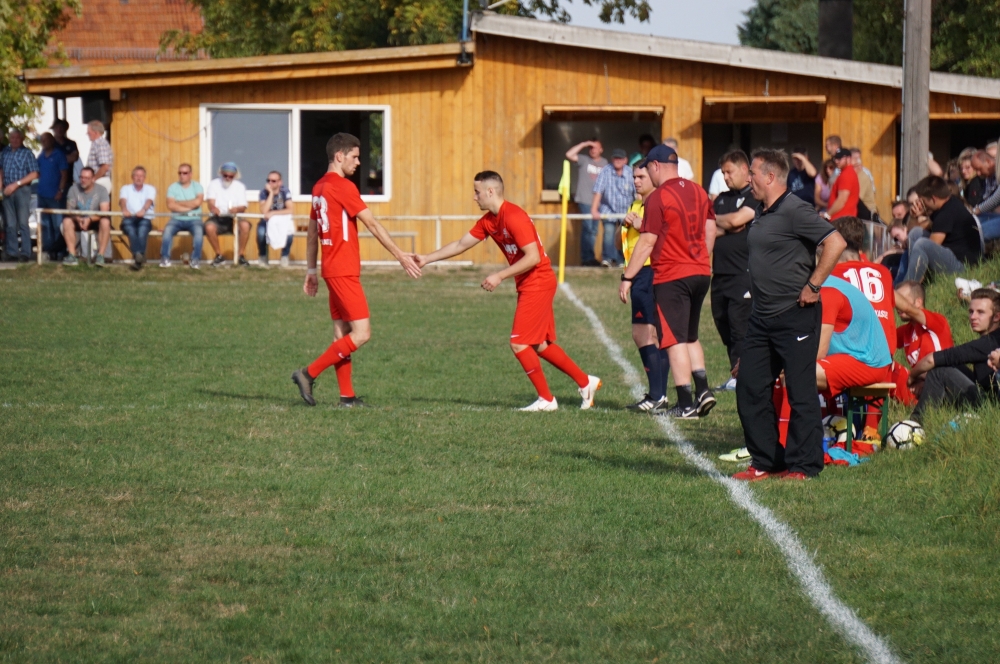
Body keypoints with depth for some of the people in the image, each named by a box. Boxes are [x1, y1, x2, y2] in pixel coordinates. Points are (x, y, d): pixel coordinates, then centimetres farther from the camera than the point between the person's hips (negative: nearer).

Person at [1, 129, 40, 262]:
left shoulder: (27, 153, -2)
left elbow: (34, 174, -7)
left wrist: (16, 184, -12)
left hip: (22, 190, -4)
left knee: (23, 223, -6)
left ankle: (25, 253, -5)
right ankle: (12, 252, 9)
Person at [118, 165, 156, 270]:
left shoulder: (150, 189, 17)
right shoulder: (126, 189, 20)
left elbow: (149, 201, -5)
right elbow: (122, 200, -1)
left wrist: (143, 210, -29)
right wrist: (124, 209, -27)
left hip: (145, 219, -1)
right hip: (129, 218, 1)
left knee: (142, 230, -36)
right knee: (131, 230, -35)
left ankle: (137, 259, -49)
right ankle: (138, 256, -53)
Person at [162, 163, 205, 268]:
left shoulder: (197, 186, 6)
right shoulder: (173, 187, 7)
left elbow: (198, 202, -11)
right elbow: (170, 206, -8)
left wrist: (178, 203, -7)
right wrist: (189, 207, -10)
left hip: (194, 219, -1)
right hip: (177, 219, 1)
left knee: (199, 231, -33)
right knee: (167, 230, -30)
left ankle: (196, 260, -25)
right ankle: (165, 259, -22)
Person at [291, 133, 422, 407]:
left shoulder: (319, 187, 13)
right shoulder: (343, 187, -14)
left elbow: (312, 232, 20)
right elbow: (373, 225, -14)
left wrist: (311, 270, 25)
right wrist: (401, 256, -11)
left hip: (332, 269, 10)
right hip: (344, 271, -10)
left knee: (342, 331, 9)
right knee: (361, 333, -10)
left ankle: (347, 396, 8)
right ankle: (309, 373, -10)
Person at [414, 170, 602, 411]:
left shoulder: (513, 217, -20)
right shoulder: (488, 221, 9)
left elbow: (533, 257, -25)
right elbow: (460, 245, 16)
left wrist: (499, 276, -23)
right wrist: (426, 259, 11)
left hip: (538, 282, -10)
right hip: (527, 286, 10)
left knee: (519, 344, -8)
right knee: (540, 345, 13)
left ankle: (546, 399, 2)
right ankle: (585, 382, 23)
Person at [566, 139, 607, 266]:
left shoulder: (604, 163, 13)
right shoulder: (584, 160, 1)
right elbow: (569, 154, -13)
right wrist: (584, 144, -13)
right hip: (585, 199, -5)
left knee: (593, 230, 9)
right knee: (588, 228, -10)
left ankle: (589, 257, 15)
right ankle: (587, 257, -7)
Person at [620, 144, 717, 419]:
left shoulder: (658, 198, -13)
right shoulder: (698, 192, 8)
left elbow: (647, 242, -14)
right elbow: (711, 229, 14)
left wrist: (627, 277, -9)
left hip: (671, 277, -7)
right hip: (700, 273, 7)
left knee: (676, 340, -2)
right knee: (691, 337, 20)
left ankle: (685, 405, -3)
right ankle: (703, 390, 8)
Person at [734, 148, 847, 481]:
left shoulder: (795, 211, -14)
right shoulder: (763, 214, 15)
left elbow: (835, 242, -23)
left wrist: (813, 286, -19)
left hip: (795, 316, -10)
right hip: (762, 317, 10)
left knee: (801, 392, -2)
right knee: (750, 390, 8)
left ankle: (802, 466, 4)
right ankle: (765, 462, 16)